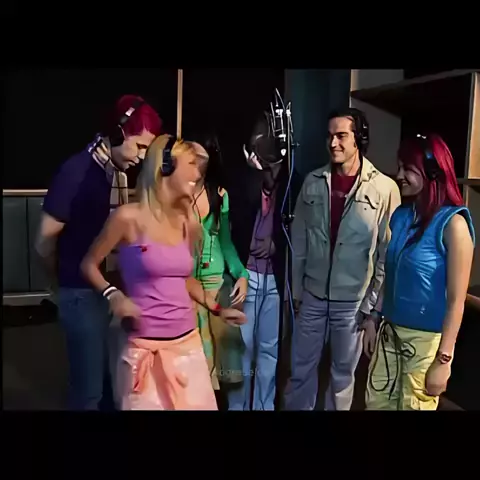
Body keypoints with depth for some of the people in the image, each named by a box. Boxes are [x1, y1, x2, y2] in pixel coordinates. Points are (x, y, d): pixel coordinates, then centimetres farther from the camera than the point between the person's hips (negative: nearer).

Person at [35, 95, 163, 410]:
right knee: (90, 387, 5)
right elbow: (45, 242, -9)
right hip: (84, 294, -5)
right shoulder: (77, 171, -16)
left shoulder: (124, 172, 0)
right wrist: (67, 281, 6)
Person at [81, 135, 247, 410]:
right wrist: (114, 296, -16)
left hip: (189, 343, 5)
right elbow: (89, 265, 0)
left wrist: (217, 309, 13)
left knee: (197, 405, 13)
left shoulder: (188, 222, 6)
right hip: (147, 347, -5)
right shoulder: (129, 217, -10)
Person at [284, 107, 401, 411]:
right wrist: (296, 289, 5)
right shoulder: (313, 182, 1)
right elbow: (299, 240, 5)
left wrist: (374, 302, -7)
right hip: (312, 296, 3)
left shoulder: (384, 188, -10)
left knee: (343, 373, 15)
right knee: (301, 369, 14)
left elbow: (388, 252, -7)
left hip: (353, 301, -2)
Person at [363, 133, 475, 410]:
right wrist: (373, 320, 10)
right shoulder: (401, 216, 3)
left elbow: (456, 300, -16)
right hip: (390, 332, 6)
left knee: (414, 406, 12)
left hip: (427, 339, -5)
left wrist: (443, 359, -15)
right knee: (376, 403, 14)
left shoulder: (452, 223, -16)